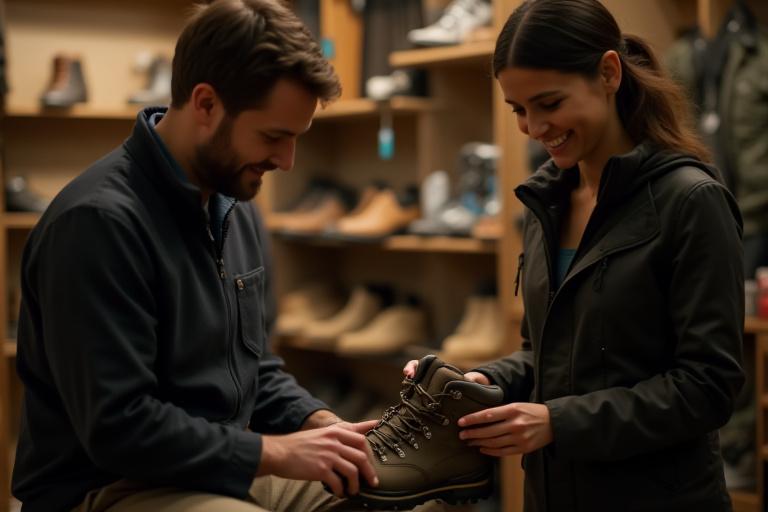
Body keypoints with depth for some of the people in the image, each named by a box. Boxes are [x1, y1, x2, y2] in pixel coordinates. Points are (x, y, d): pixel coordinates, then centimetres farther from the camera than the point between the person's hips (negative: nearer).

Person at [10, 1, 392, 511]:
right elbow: (118, 426, -24)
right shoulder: (99, 221, -21)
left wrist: (323, 426, -3)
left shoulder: (236, 207, 8)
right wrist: (278, 452, -20)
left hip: (229, 468, 8)